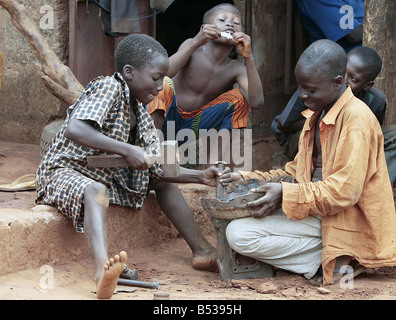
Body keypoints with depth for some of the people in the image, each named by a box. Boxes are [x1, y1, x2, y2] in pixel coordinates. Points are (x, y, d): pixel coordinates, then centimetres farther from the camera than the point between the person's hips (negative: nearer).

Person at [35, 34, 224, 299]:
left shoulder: (140, 114, 11)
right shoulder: (108, 88, -16)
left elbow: (157, 168, 10)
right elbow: (74, 130, -33)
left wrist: (200, 177, -4)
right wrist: (126, 150, -32)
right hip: (65, 171, -10)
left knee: (164, 181, 12)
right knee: (95, 191, -42)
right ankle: (102, 268, -65)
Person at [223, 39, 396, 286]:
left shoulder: (356, 118, -16)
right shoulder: (317, 114, 15)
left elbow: (344, 192, -22)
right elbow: (298, 170, 22)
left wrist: (284, 192, -23)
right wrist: (247, 179, 11)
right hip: (316, 209, 10)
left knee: (239, 235, -18)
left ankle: (334, 262, -11)